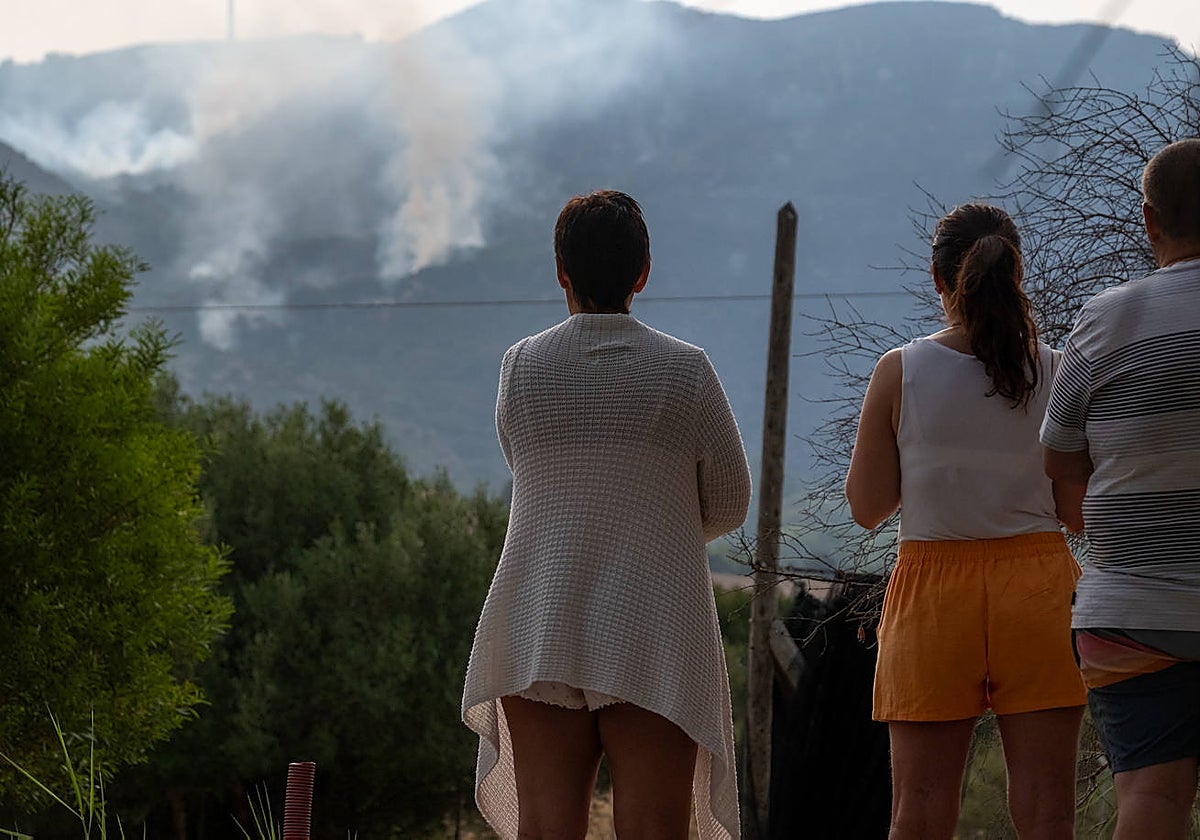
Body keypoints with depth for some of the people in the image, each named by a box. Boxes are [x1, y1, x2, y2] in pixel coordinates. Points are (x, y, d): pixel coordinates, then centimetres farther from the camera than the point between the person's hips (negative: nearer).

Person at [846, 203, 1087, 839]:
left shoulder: (899, 373, -4)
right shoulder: (1053, 372, -3)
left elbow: (866, 506, 0)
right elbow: (1076, 506, 0)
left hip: (932, 587, 0)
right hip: (1037, 584, 1)